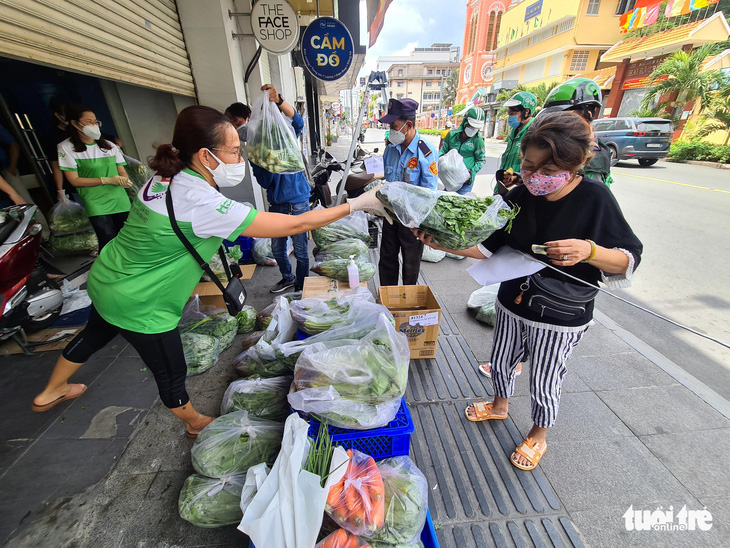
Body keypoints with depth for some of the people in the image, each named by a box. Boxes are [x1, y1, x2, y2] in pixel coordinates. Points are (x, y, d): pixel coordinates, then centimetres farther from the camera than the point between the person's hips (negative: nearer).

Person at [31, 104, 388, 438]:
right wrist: (357, 205, -26)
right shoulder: (204, 205, -33)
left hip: (107, 278, 9)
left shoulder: (165, 178, -6)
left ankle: (51, 392, 62)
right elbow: (294, 225, -34)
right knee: (171, 374, 14)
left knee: (95, 334, 34)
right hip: (139, 306, -9)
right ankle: (195, 423, 42)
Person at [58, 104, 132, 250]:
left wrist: (125, 181, -11)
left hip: (120, 202, 4)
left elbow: (122, 172, 14)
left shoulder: (109, 146, 15)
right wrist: (107, 180, -13)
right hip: (96, 205, -4)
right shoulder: (66, 147, 2)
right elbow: (74, 180, -3)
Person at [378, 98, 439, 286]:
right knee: (387, 258, 16)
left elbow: (429, 192, -19)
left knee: (410, 263, 12)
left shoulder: (426, 152, -17)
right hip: (391, 213, 6)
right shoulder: (391, 147, 2)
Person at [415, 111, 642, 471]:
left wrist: (588, 251, -33)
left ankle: (538, 437, 45)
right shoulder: (520, 196, -7)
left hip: (560, 318, -4)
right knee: (501, 362, 23)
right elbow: (490, 246, -4)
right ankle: (500, 405, 54)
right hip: (512, 303, 4)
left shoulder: (595, 199, -18)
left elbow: (629, 260, -12)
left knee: (544, 384, 14)